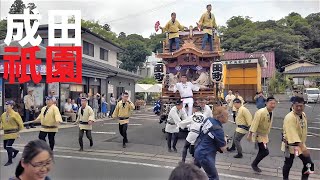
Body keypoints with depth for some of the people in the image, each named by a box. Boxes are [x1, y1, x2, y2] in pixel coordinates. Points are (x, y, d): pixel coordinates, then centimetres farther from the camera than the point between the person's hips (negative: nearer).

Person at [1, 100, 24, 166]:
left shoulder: (15, 114, -14)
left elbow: (20, 123, -8)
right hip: (5, 133, 7)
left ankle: (10, 161, 8)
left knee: (8, 146, -10)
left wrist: (17, 131, 1)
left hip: (12, 133, -7)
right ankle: (15, 151, 42)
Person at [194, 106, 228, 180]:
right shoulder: (218, 130, -25)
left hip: (198, 151, 9)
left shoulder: (208, 119, -6)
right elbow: (223, 149, -13)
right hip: (205, 155, -8)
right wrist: (225, 140, 6)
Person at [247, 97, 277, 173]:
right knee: (265, 151, -11)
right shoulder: (261, 112, -27)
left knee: (262, 151, 14)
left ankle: (255, 164, 31)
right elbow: (254, 123, -28)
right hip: (258, 134, -8)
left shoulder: (271, 112, 0)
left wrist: (267, 134, 19)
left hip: (265, 134, 8)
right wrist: (250, 134, -28)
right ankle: (254, 164, 9)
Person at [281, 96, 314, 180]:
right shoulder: (289, 117, -27)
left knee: (309, 164, 11)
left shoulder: (303, 115, 1)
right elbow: (293, 134, -34)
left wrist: (303, 146, 19)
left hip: (301, 144, 7)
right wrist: (302, 148, -39)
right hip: (290, 145, -7)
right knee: (288, 164, 8)